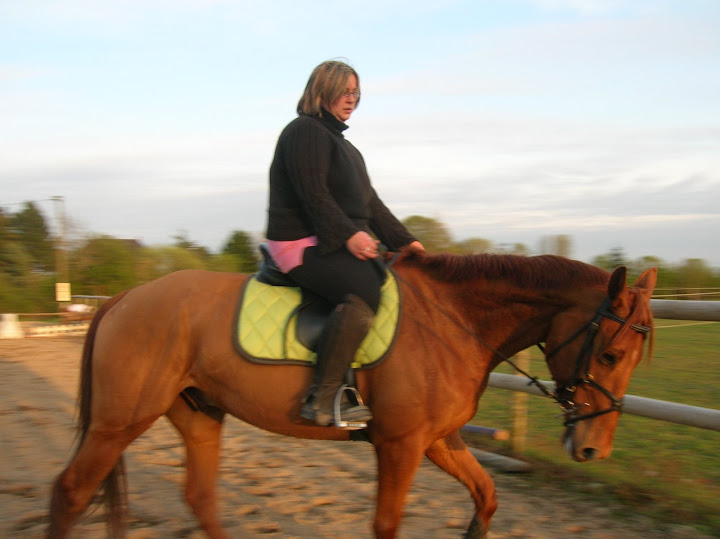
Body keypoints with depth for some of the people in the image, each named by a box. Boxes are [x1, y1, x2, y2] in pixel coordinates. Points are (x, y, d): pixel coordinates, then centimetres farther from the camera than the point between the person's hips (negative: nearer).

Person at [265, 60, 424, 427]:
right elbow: (312, 193, -17)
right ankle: (321, 400, -31)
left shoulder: (344, 145, 26)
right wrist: (347, 234, -24)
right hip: (302, 242, -10)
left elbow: (369, 201, 23)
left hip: (336, 243, 10)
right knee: (364, 292, -31)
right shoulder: (304, 132, -5)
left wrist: (402, 239, 14)